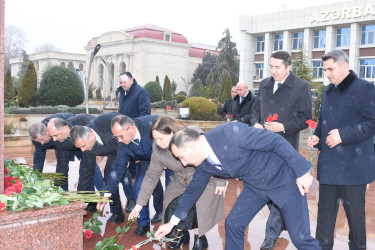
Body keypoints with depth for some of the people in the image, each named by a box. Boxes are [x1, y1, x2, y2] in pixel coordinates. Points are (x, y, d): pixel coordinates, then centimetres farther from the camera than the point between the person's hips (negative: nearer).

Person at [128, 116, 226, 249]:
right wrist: (139, 204, -5)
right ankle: (182, 235, 20)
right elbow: (152, 175, -6)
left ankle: (200, 238, 6)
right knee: (171, 207, -12)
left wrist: (220, 182, -10)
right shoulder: (157, 148, -15)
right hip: (180, 182, 5)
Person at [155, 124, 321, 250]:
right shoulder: (203, 163, -5)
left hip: (283, 177, -7)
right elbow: (193, 190, 11)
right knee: (233, 224, 2)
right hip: (255, 186, 7)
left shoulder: (230, 133, -32)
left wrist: (302, 172, -21)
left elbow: (276, 141, -26)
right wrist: (172, 222, 16)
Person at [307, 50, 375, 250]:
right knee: (325, 208, 12)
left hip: (353, 165, -6)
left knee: (354, 210, 7)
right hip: (328, 164, 6)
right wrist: (317, 137, 6)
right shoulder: (327, 91, 15)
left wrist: (344, 134, -20)